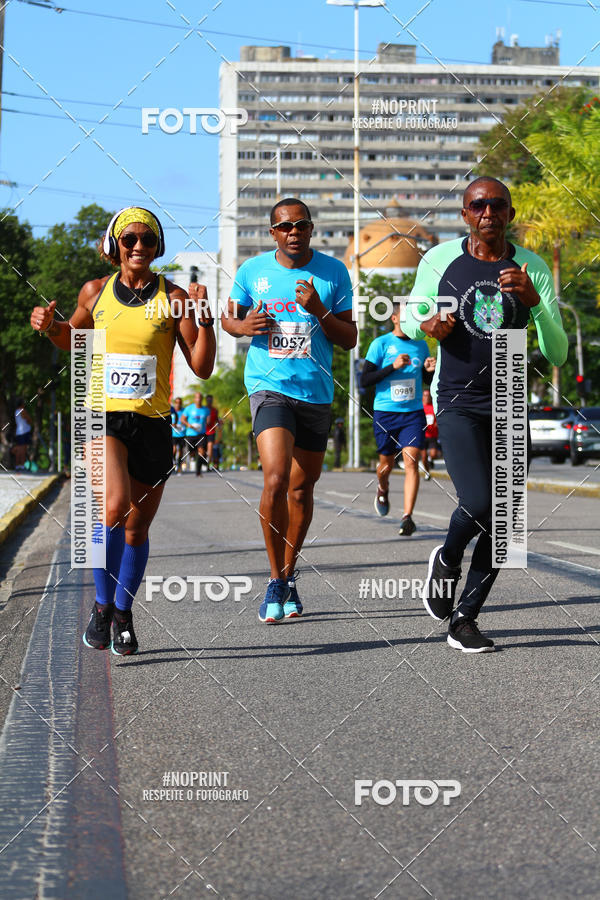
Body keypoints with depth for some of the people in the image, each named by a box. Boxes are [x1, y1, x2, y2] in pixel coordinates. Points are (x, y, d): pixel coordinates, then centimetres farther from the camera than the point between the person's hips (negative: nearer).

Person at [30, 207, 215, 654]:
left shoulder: (172, 297, -1)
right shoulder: (96, 292, 4)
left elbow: (202, 367, -4)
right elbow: (73, 338, 23)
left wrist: (204, 317, -17)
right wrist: (49, 326, 2)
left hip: (153, 424, 1)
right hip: (104, 416, -1)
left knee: (137, 529, 9)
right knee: (115, 507, -24)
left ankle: (123, 614, 30)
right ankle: (102, 605, -6)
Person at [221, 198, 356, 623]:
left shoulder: (334, 272, 1)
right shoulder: (253, 270, 2)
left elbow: (349, 339, 2)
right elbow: (229, 317, 16)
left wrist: (319, 311, -16)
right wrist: (244, 325, -7)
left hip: (317, 392, 2)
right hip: (269, 386, -2)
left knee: (301, 489, 11)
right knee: (275, 480, -19)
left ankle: (289, 576, 29)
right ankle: (276, 582, -7)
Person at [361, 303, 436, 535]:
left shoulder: (420, 344, 9)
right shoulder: (381, 344, -3)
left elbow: (427, 380, 21)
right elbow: (364, 380, -8)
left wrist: (429, 369, -2)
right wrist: (393, 366, -19)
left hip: (413, 413, 2)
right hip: (385, 412, -2)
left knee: (411, 461, -14)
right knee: (386, 463, 10)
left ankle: (407, 518, -15)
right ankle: (383, 490, 45)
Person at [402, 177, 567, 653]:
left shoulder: (533, 269, 1)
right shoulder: (440, 260, -1)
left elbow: (557, 354, -3)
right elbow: (410, 317, 16)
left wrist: (534, 302, -19)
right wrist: (426, 323, -8)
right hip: (458, 403, -3)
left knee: (501, 524, 0)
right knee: (479, 503, -22)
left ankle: (464, 619, 14)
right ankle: (447, 560, 11)